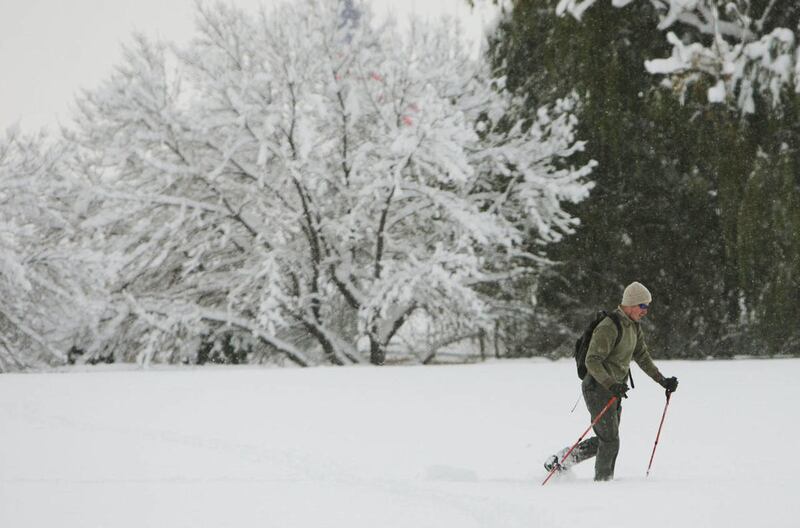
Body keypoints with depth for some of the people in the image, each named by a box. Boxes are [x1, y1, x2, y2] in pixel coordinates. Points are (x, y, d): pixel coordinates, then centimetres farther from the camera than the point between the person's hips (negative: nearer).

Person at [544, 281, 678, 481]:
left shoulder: (634, 326, 9)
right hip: (597, 388, -10)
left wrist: (663, 381, 11)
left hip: (613, 389, 10)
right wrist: (611, 384, -35)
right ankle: (602, 480, 7)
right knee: (610, 441, -7)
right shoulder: (609, 328, -21)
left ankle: (560, 460, 25)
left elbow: (643, 358, 19)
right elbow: (592, 361, -25)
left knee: (604, 440, 14)